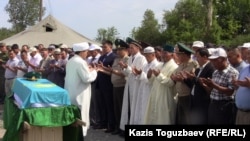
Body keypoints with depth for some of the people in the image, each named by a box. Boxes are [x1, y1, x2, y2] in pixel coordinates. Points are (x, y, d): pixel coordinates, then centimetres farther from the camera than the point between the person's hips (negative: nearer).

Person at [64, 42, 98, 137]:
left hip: (70, 93, 10)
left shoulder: (70, 61, 11)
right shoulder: (80, 62, -19)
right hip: (79, 95, -9)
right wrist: (93, 71, -4)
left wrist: (88, 70, 15)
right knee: (80, 117, -1)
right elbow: (87, 78, -21)